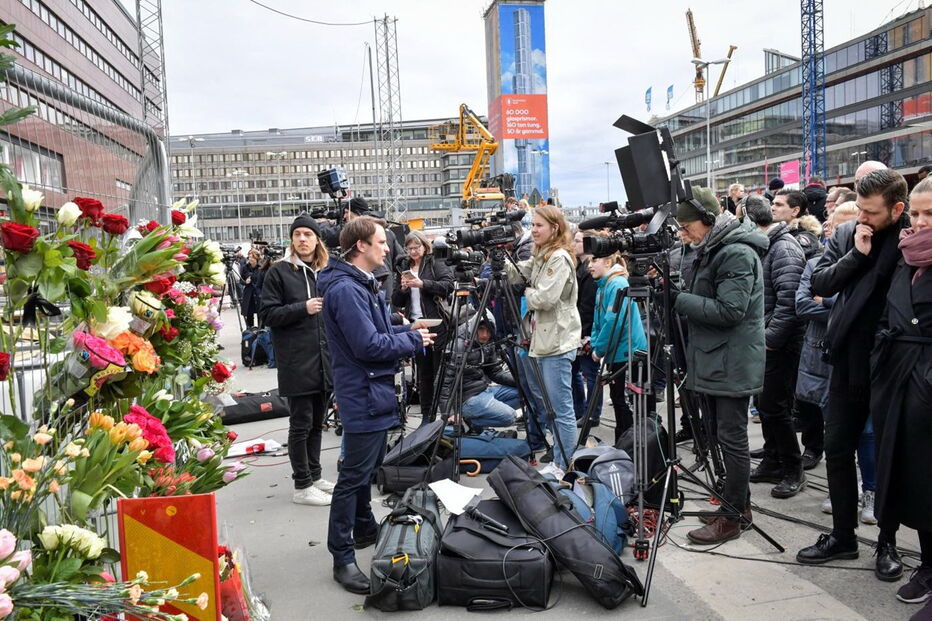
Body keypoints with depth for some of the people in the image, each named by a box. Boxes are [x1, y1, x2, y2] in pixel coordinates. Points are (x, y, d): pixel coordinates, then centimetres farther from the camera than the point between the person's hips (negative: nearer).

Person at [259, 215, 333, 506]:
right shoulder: (280, 272, -3)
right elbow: (267, 314, -8)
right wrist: (303, 308, -17)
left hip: (325, 359, 6)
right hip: (296, 360, -6)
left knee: (317, 422, 15)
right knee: (301, 423, 0)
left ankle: (314, 476, 27)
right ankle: (302, 486, 10)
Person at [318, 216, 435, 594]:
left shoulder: (363, 284, 13)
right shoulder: (345, 289, -21)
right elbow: (368, 345, -25)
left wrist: (408, 329, 5)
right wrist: (414, 341, -14)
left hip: (374, 389, 11)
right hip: (362, 393, -11)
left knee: (369, 467, 22)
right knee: (354, 474, -4)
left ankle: (365, 529, 38)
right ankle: (342, 558, 4)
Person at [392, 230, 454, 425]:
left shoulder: (436, 264, 4)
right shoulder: (404, 268, 16)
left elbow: (449, 285, -13)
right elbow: (396, 302, 15)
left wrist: (423, 284, -21)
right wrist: (402, 288, -5)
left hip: (436, 325, -4)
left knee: (440, 372, -3)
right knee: (423, 374, 8)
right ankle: (427, 416, 15)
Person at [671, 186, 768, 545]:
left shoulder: (738, 253, -17)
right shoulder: (711, 251, 14)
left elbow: (729, 311, -24)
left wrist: (678, 299, -19)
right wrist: (674, 293, 2)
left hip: (733, 363, -10)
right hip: (715, 361, 10)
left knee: (732, 438, -2)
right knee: (724, 435, 17)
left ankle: (732, 518, 8)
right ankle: (738, 502, 30)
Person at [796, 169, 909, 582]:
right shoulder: (846, 234, 4)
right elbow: (819, 283, -2)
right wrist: (857, 255, -12)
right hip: (850, 361, 4)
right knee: (837, 448, 9)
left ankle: (887, 541, 26)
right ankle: (843, 535, 25)